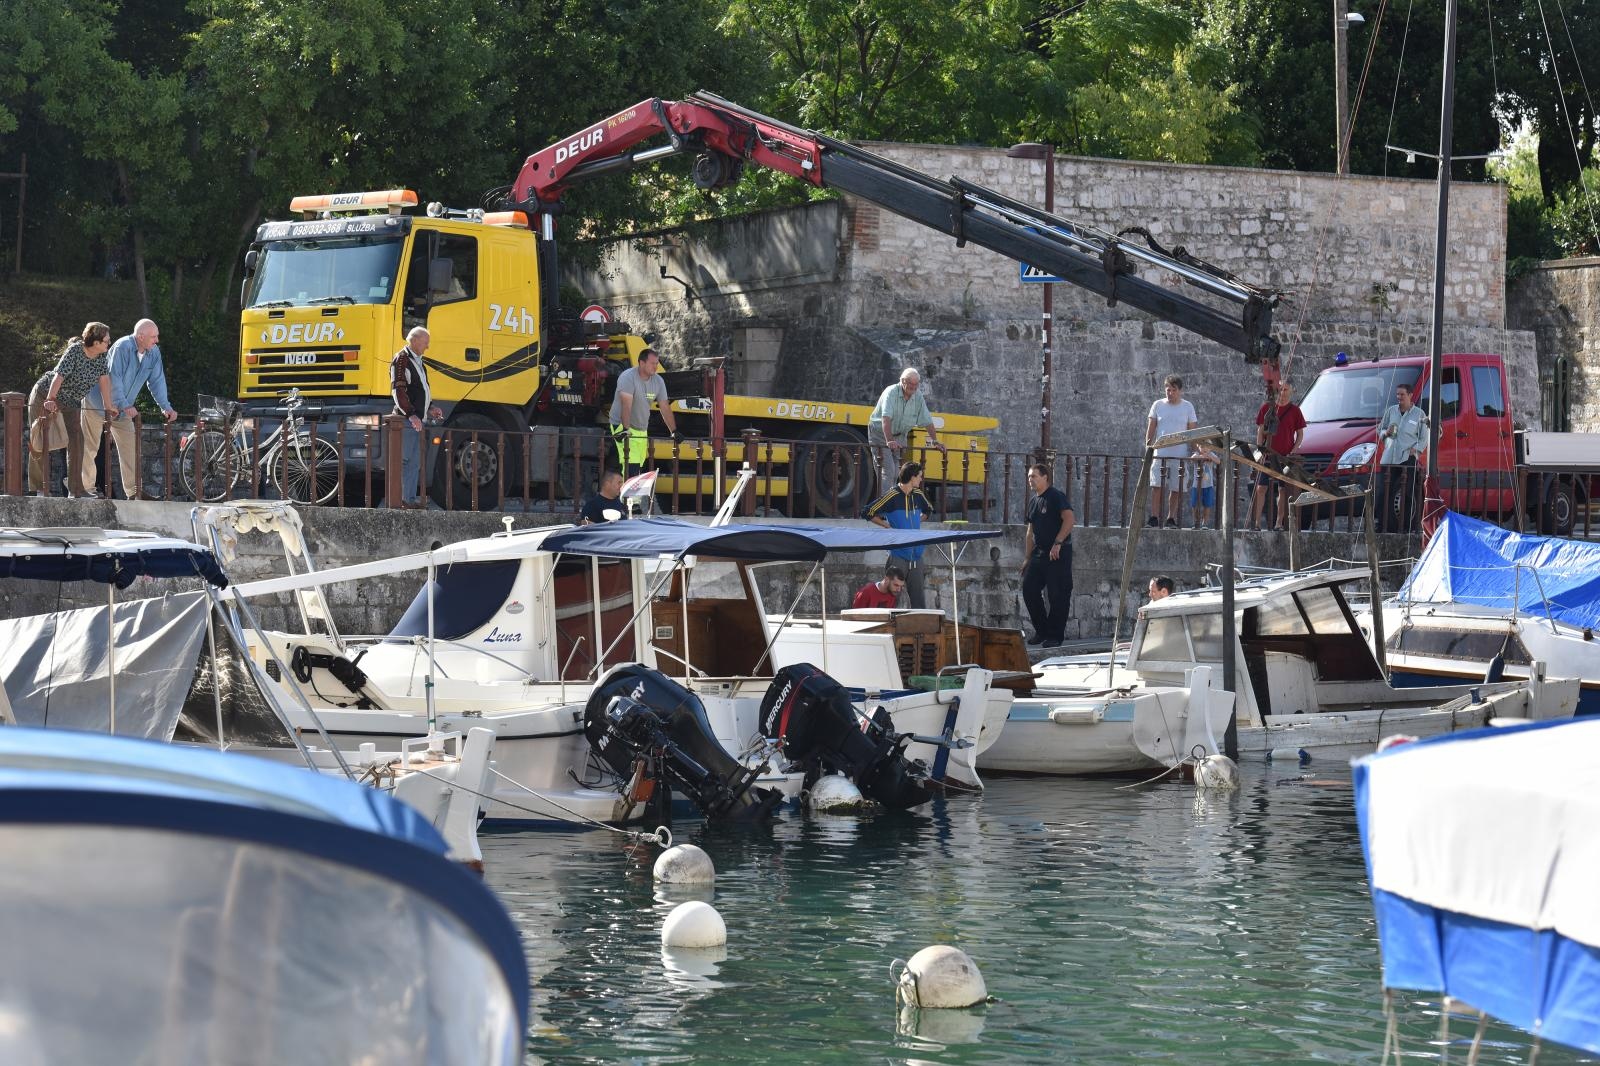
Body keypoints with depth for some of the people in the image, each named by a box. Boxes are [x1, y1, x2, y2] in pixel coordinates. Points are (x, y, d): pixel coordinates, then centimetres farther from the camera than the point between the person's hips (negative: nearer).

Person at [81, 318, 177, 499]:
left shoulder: (154, 352, -5)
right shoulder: (123, 347, -25)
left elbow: (157, 381, 1)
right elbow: (114, 377, -29)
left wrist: (166, 407, -9)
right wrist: (125, 405, -34)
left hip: (122, 408, 6)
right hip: (98, 404, -6)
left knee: (130, 446, -2)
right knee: (89, 447, 1)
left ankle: (133, 490, -2)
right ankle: (86, 488, 7)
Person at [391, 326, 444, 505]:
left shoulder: (418, 361, 19)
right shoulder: (401, 360, -11)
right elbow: (398, 390, -17)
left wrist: (430, 407, 18)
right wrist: (411, 414, -22)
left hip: (416, 419, 10)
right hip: (406, 419, -10)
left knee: (415, 462, 12)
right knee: (405, 460, -9)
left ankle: (410, 498, 17)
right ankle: (403, 499, -8)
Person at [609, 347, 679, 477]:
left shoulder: (658, 381, 3)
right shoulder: (628, 377, -18)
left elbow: (665, 408, 7)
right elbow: (626, 405, -28)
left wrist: (674, 431, 4)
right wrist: (625, 429, -37)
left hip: (642, 429, 7)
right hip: (622, 425, -7)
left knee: (638, 466, 6)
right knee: (632, 466, -20)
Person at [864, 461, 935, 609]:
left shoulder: (918, 495, 9)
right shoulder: (892, 496, -10)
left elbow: (928, 510, 31)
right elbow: (867, 513, -10)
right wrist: (887, 526, -7)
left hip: (916, 555, 6)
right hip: (898, 554, -6)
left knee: (918, 596, 7)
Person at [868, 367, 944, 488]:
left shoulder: (918, 396, -3)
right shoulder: (891, 393, -21)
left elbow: (927, 421, 4)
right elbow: (886, 418, -34)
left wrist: (934, 441, 1)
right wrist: (889, 441, -45)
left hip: (900, 436, 6)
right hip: (880, 433, -6)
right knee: (888, 471, -16)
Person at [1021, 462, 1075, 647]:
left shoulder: (1057, 496, -9)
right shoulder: (1033, 502, 17)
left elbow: (1069, 520, -21)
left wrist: (1057, 543, -25)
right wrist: (1027, 558, 19)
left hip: (1059, 554, -8)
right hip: (1039, 553, 8)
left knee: (1058, 595, -4)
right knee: (1029, 590, 4)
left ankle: (1055, 636, 3)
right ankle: (1041, 631, 15)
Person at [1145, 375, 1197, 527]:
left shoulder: (1188, 407, 6)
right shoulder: (1158, 405, 7)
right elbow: (1151, 428, 8)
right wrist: (1148, 446, -2)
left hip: (1180, 454, 0)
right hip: (1159, 453, 0)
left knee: (1176, 489, 2)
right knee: (1156, 485, -9)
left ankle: (1171, 519, 11)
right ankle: (1154, 518, -6)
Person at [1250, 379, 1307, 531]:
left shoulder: (1294, 410, 2)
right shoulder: (1267, 407, 5)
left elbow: (1300, 434, 6)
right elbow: (1260, 431, 8)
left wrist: (1293, 451, -7)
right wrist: (1259, 449, -4)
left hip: (1286, 456, -1)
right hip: (1268, 455, 1)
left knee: (1283, 490, 3)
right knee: (1261, 488, -5)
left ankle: (1280, 523, 8)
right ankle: (1256, 521, -2)